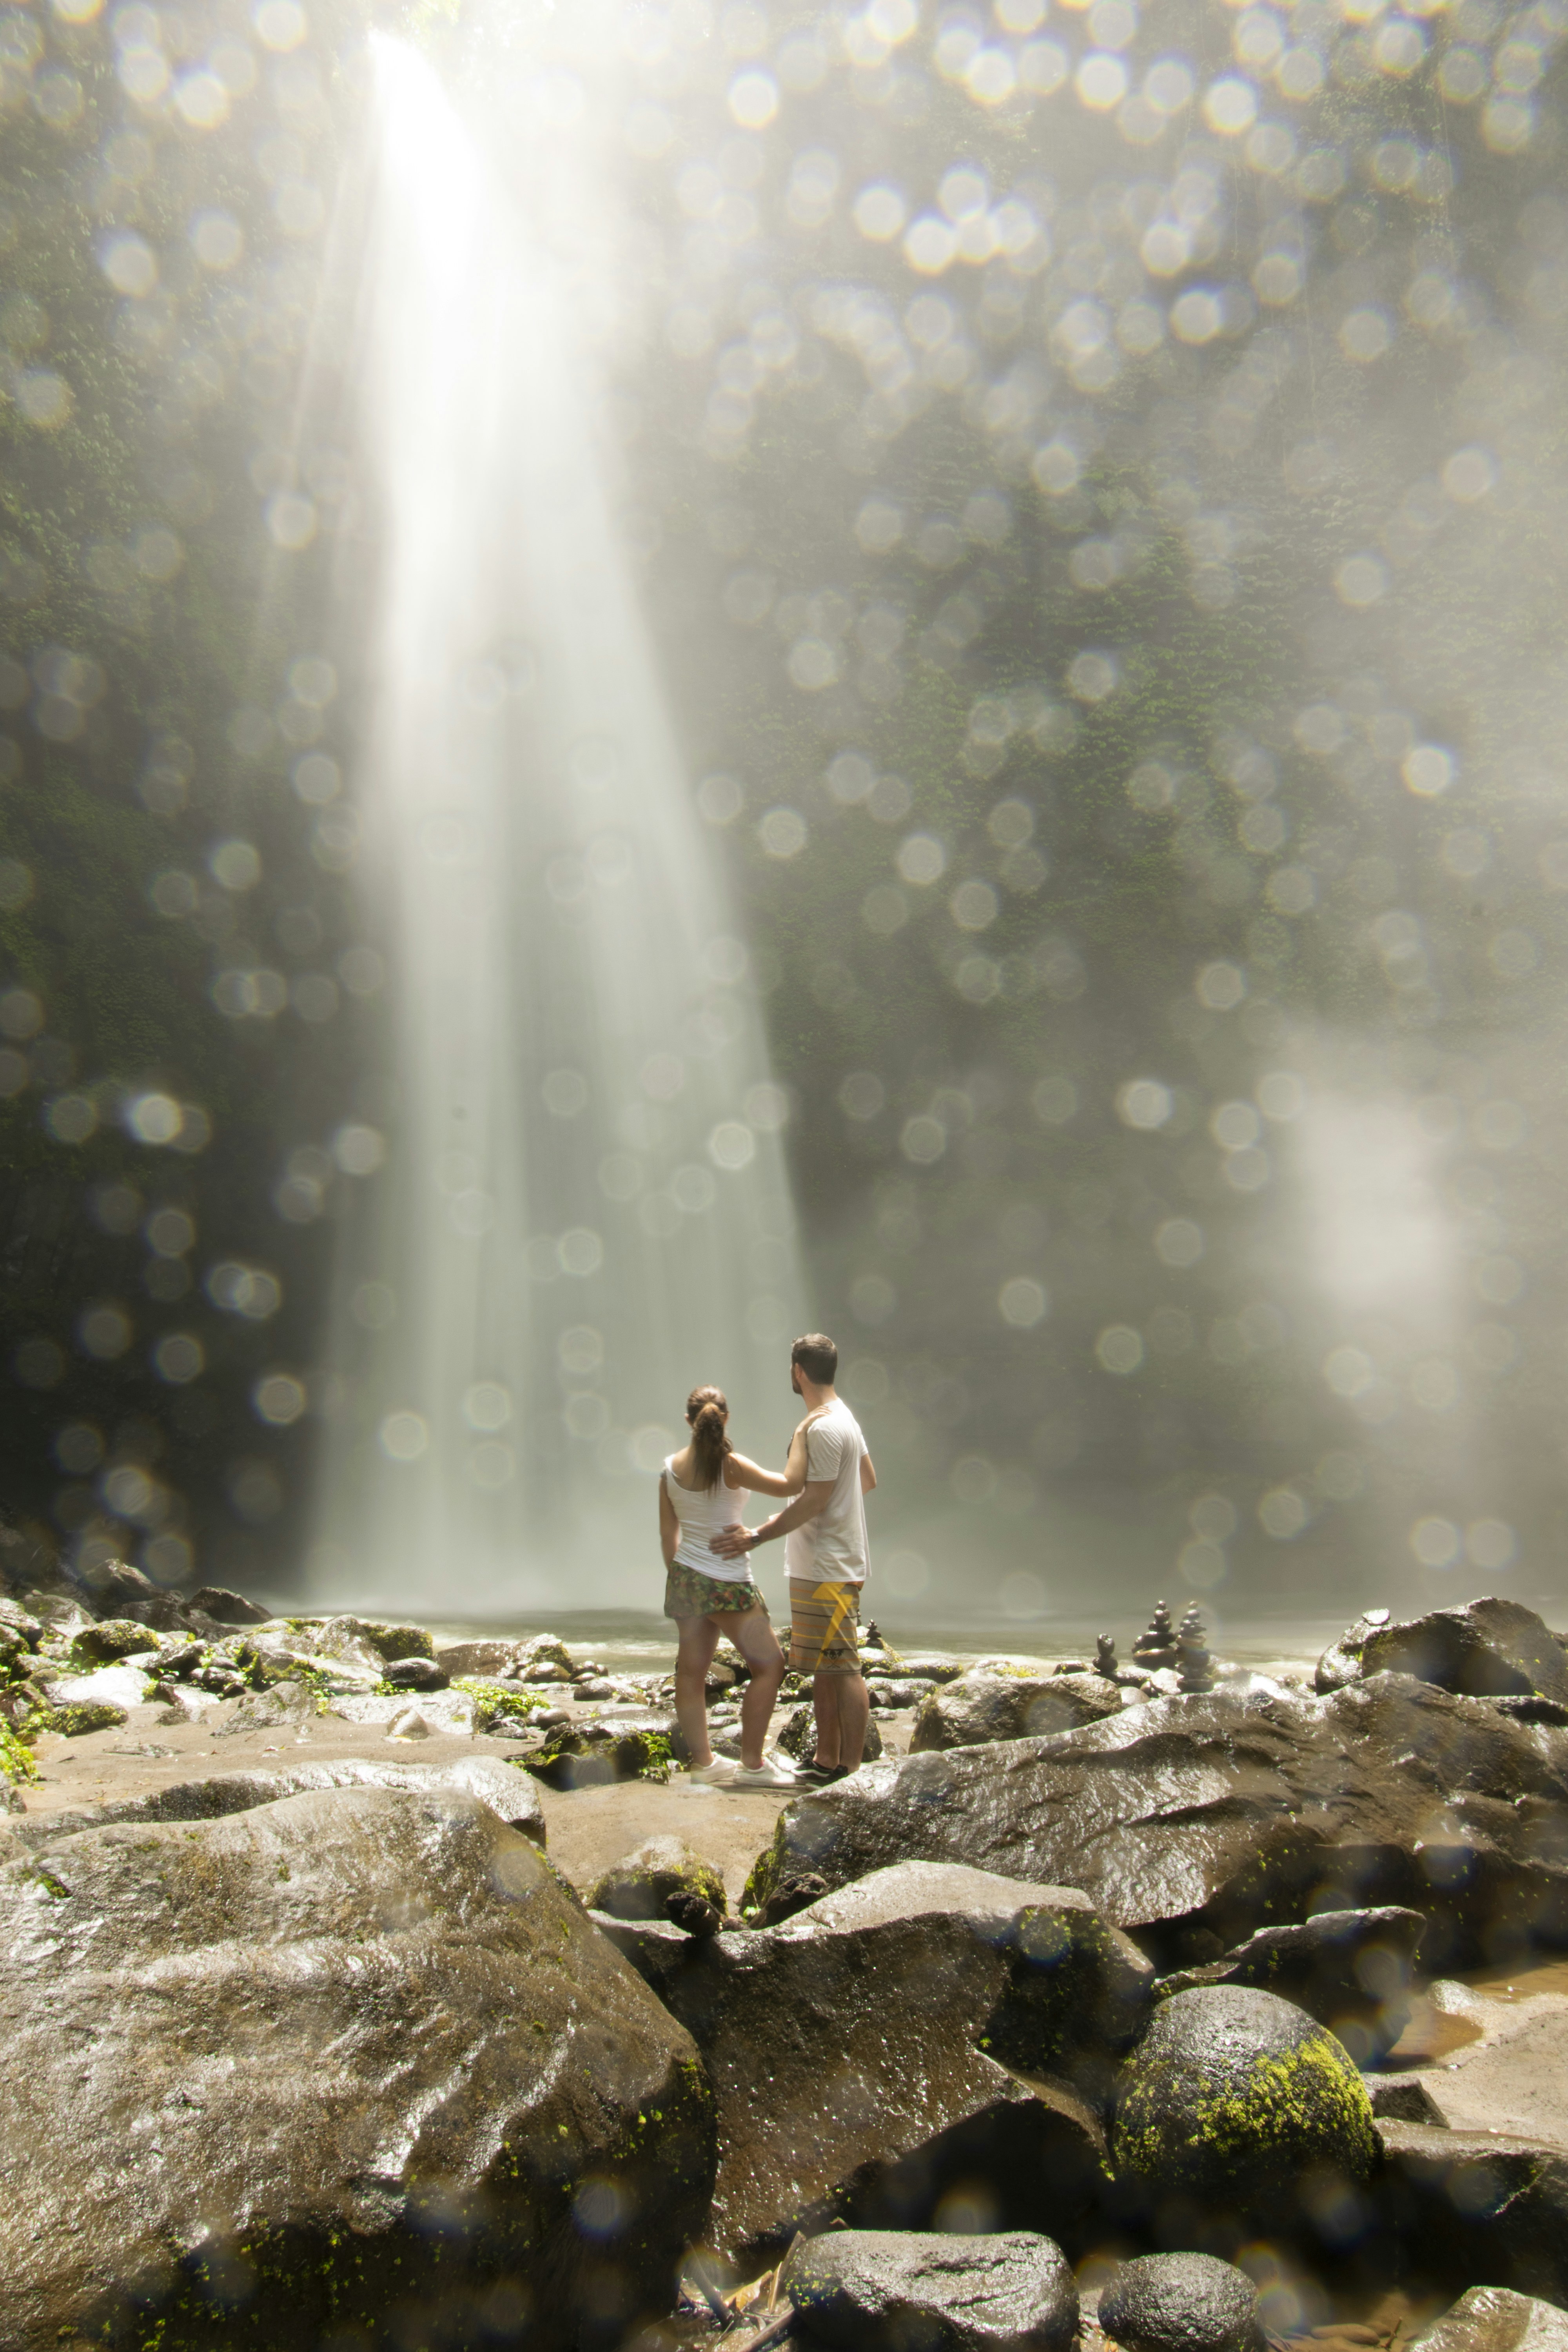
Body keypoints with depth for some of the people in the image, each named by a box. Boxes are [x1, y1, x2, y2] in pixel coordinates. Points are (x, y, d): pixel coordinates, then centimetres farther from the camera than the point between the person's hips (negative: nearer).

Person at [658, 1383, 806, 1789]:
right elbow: (790, 1484, -21)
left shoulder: (671, 1468, 2)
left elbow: (668, 1533, 9)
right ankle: (753, 1764, 7)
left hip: (685, 1579, 7)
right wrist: (800, 1437, -10)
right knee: (769, 1665, 5)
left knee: (692, 1669, 12)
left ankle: (702, 1761, 21)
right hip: (727, 1583, -7)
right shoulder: (730, 1466, -18)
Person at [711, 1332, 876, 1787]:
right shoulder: (841, 1417, 15)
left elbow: (815, 1500, -21)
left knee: (842, 1669, -5)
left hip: (829, 1570, -11)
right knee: (823, 1668, 15)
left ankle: (851, 1768, 0)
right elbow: (868, 1479, 23)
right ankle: (826, 1762, 22)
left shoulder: (821, 1428, -18)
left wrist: (757, 1537, -17)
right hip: (818, 1565, 11)